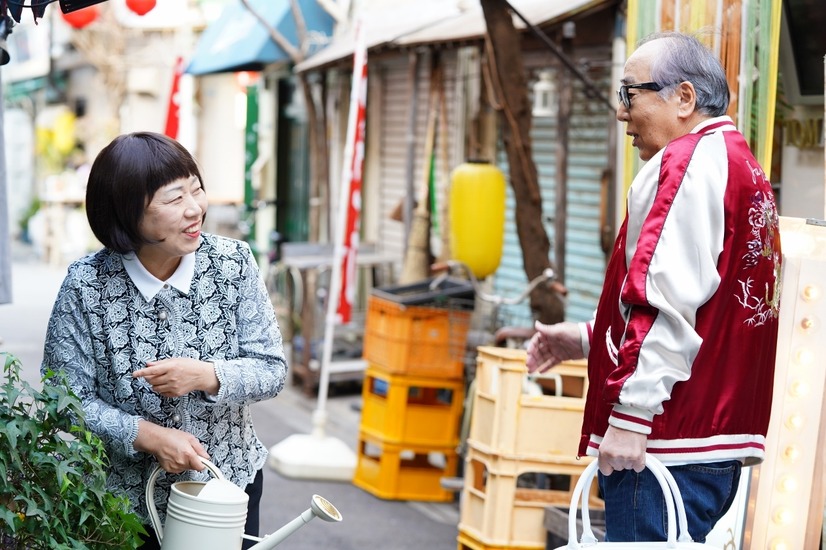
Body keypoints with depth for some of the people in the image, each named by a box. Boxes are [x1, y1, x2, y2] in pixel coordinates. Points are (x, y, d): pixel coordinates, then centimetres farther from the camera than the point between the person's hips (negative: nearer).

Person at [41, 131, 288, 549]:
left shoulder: (233, 263, -10)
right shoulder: (87, 284, -15)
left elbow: (272, 370, -7)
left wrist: (206, 376, -26)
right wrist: (148, 436, -24)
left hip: (230, 486, 2)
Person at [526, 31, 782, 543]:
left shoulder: (690, 162, -11)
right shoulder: (742, 165, 21)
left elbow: (669, 301, -21)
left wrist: (630, 414, -21)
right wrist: (589, 339, 22)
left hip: (668, 445, -10)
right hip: (716, 438, 10)